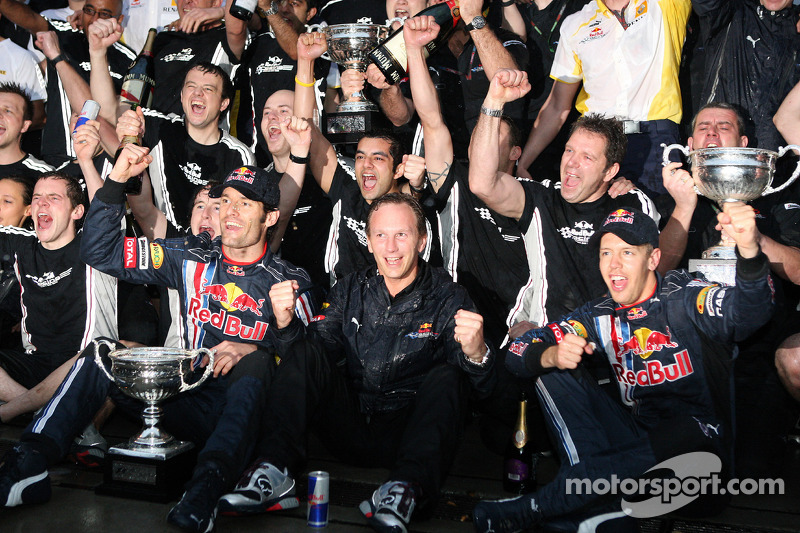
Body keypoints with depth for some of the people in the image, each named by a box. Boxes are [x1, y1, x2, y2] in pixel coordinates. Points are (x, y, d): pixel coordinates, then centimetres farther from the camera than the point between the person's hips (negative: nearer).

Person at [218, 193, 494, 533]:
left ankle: (406, 489, -42)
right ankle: (274, 472, -26)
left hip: (409, 433, -3)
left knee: (447, 377, -27)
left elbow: (482, 386, -14)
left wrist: (476, 354, -38)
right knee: (305, 354, -14)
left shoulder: (448, 297, -2)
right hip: (351, 426, 3)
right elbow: (320, 345, -1)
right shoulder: (351, 291, 10)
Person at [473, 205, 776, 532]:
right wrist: (551, 356, -25)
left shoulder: (683, 298, -8)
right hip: (637, 437, 4)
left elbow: (748, 311, -29)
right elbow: (518, 353, -1)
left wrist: (748, 248, -50)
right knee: (552, 374, -6)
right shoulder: (600, 318, 4)